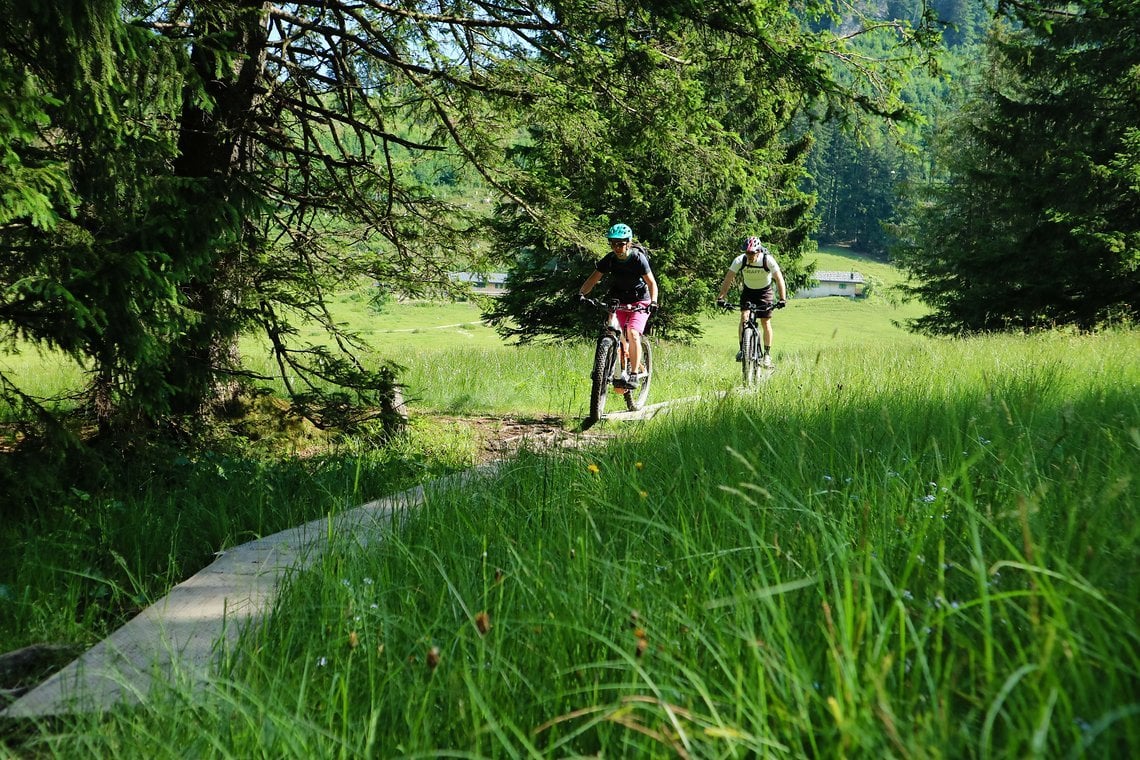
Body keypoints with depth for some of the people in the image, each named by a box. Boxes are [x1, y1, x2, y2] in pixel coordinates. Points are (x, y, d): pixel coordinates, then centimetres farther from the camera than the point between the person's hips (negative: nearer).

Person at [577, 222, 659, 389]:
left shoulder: (638, 258, -19)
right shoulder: (609, 259, -10)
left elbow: (651, 282, -18)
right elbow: (593, 279, -10)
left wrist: (653, 302, -34)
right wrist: (581, 294, -28)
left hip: (639, 301, -4)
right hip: (618, 301, 4)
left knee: (632, 334, -24)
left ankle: (634, 375, -17)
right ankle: (621, 372, 3)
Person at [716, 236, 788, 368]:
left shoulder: (768, 260, -29)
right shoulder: (740, 260, -25)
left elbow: (779, 279, -29)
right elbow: (728, 279, -24)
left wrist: (782, 299, -40)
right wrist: (721, 297, -36)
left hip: (765, 292, -1)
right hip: (748, 291, 1)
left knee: (766, 322, -6)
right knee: (744, 317, -17)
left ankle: (767, 354, 3)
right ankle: (742, 349, -9)